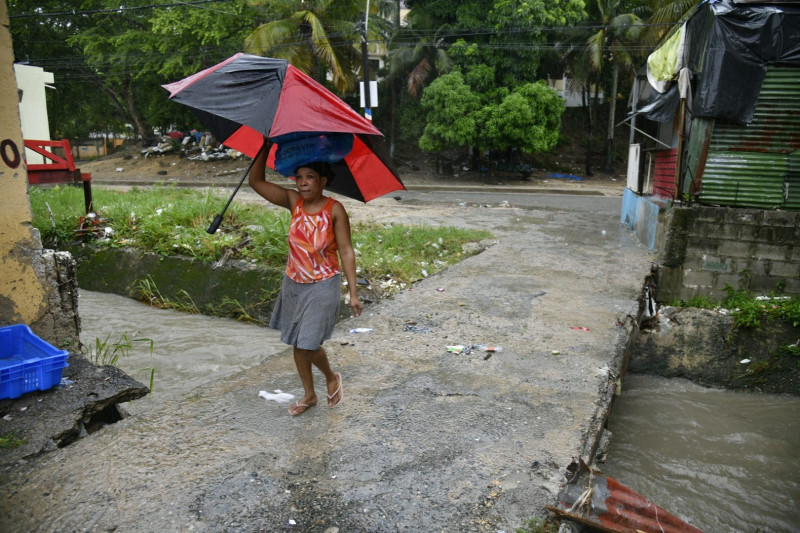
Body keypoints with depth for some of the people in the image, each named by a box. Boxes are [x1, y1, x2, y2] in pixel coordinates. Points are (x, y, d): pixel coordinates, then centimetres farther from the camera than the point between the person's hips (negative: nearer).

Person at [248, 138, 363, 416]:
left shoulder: (335, 210, -13)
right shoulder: (293, 201, -2)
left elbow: (346, 251, -12)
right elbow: (256, 181, -3)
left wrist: (353, 293, -13)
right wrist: (266, 147, -12)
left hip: (323, 286, -5)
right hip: (293, 283, 5)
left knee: (308, 344, -6)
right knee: (296, 343, 14)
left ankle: (332, 377, 26)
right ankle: (309, 395, 34)